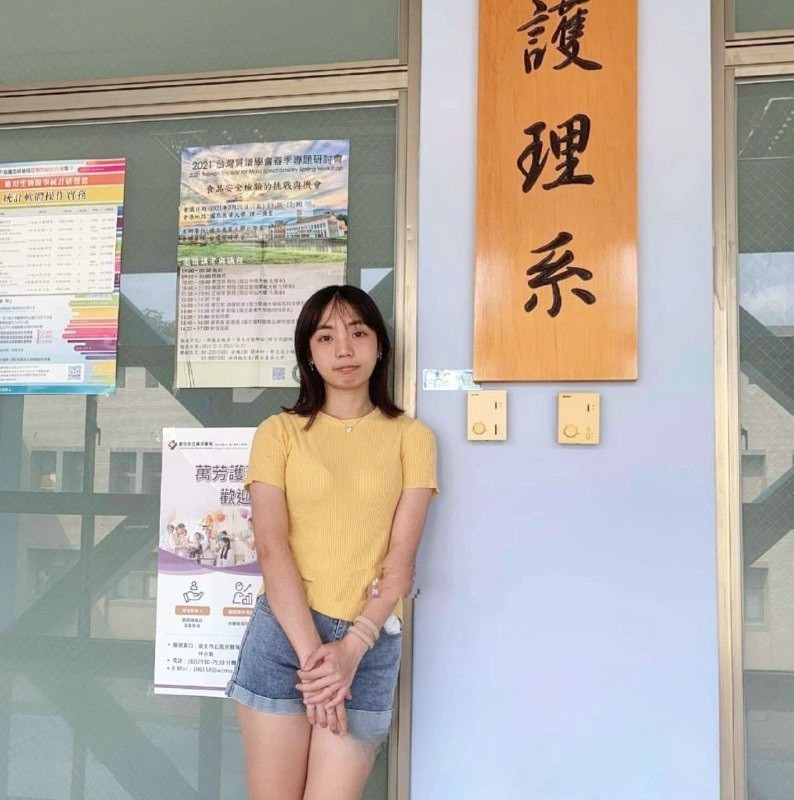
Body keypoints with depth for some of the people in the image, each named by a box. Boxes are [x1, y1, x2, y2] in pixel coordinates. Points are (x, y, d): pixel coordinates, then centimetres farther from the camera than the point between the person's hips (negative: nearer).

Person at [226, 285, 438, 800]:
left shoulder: (411, 436, 5)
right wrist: (312, 651, -14)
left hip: (370, 641, 0)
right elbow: (272, 546, -5)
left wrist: (351, 647, -13)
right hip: (283, 632, 0)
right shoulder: (279, 432, 5)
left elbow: (401, 557, -1)